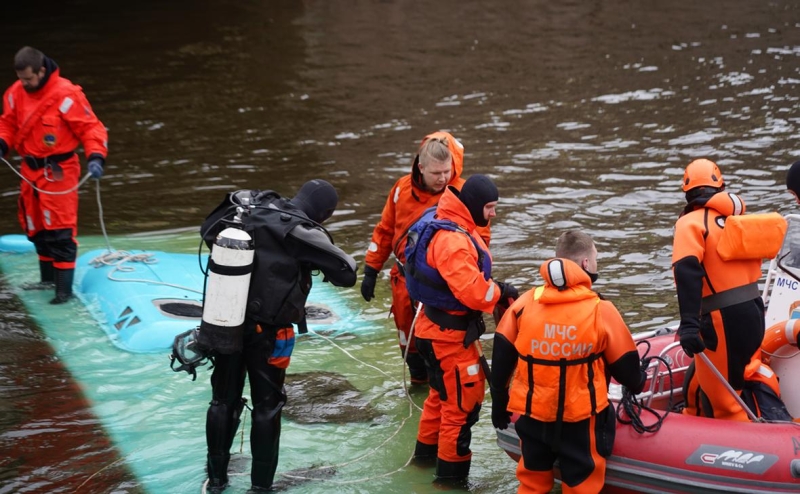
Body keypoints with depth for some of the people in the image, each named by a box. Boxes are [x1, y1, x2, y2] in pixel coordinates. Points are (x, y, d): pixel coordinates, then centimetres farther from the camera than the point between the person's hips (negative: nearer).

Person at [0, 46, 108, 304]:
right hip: (30, 170, 7)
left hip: (58, 171, -7)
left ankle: (64, 289, -2)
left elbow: (91, 128, -14)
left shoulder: (66, 95, -19)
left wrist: (95, 157, -26)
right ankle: (48, 278, 33)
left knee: (59, 231, -7)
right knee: (36, 228, 17)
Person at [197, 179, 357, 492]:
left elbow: (208, 231, 14)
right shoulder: (302, 232, -17)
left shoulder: (250, 209, -1)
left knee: (224, 400, 17)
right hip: (267, 331, -5)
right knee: (266, 406, 10)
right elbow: (346, 273, -15)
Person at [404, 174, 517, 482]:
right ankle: (451, 469, 11)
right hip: (450, 334, -11)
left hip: (440, 327, 11)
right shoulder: (452, 240, -27)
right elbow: (473, 292, -32)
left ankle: (427, 448, 43)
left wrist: (495, 288, -5)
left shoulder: (453, 228, 6)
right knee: (463, 400, 1)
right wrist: (501, 293, -14)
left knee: (442, 392, 26)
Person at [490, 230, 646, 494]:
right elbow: (624, 364, 0)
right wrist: (637, 382, 23)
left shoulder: (524, 303, -5)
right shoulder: (601, 311, -12)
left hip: (532, 414, 3)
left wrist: (499, 402, 14)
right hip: (581, 419, -3)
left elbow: (502, 357, 2)